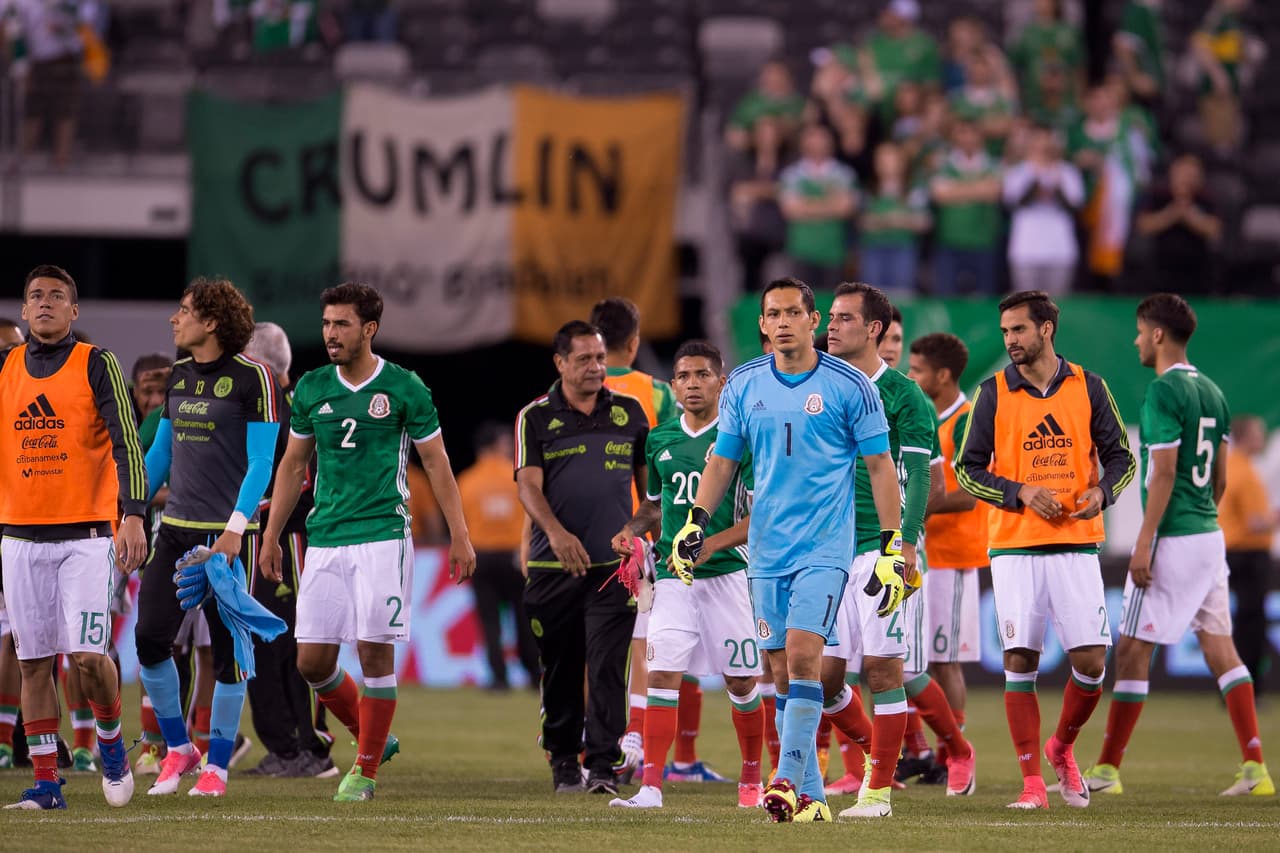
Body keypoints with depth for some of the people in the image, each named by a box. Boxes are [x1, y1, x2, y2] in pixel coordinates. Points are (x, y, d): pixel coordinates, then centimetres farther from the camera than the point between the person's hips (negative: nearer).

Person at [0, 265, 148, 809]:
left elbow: (126, 444, -8)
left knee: (87, 653, -13)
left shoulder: (96, 365, -3)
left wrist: (132, 517, -18)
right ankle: (45, 783, 7)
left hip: (85, 534, -4)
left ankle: (110, 740, 14)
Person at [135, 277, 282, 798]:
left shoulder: (251, 378, -8)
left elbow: (261, 461, -12)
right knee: (150, 639, -4)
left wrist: (235, 529, -20)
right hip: (175, 528, 6)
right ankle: (178, 749, 12)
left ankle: (217, 765, 8)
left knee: (227, 651, -1)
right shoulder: (179, 375, 12)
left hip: (229, 534, -6)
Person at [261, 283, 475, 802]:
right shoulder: (311, 389, 8)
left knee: (375, 652, -7)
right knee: (312, 660, -1)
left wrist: (459, 536, 0)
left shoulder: (404, 388, -3)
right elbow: (293, 465, 17)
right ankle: (373, 738, 22)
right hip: (324, 540, 4)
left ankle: (366, 769, 4)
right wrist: (270, 536, 15)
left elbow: (437, 463, 3)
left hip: (382, 537, -4)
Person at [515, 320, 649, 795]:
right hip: (553, 566, 0)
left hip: (614, 564, 0)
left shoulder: (630, 413, 10)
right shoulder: (536, 418, 2)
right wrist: (556, 532, -26)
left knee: (607, 667, -10)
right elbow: (528, 485, -9)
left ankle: (604, 765, -11)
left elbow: (647, 483, 17)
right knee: (560, 670, 7)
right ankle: (563, 760, 22)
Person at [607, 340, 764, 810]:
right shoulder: (660, 439, 10)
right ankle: (651, 786, -14)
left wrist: (712, 544, -19)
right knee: (662, 674, -10)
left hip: (728, 573, -3)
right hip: (673, 575, 3)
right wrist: (632, 528, 4)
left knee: (741, 682, 5)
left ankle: (751, 777, 25)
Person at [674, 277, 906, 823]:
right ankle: (810, 797, 8)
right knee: (781, 670, 3)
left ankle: (789, 779, -18)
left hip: (824, 547, -4)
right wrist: (695, 523, 3)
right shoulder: (743, 386, 7)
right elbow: (722, 461, 16)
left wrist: (893, 549, -5)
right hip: (766, 549, 4)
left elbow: (880, 467, 0)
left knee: (803, 653, -19)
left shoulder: (849, 387, -4)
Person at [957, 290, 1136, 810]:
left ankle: (1062, 748, 22)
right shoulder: (994, 393, 3)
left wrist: (1102, 491, -11)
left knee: (1090, 661, -5)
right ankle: (1032, 782, 2)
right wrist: (1022, 494, -11)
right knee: (1020, 662, -4)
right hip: (1014, 546, -1)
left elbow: (1121, 456, 10)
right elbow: (968, 470, 3)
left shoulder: (1088, 388, 5)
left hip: (1076, 544, 1)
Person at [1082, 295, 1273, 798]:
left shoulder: (1164, 392, -13)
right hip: (1209, 534, 9)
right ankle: (1255, 767, 0)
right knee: (1219, 647, 7)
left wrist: (1143, 544, -17)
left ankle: (1107, 770, 2)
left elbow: (1163, 475, -17)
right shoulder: (1212, 393, 13)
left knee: (1132, 651, -2)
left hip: (1172, 538, -9)